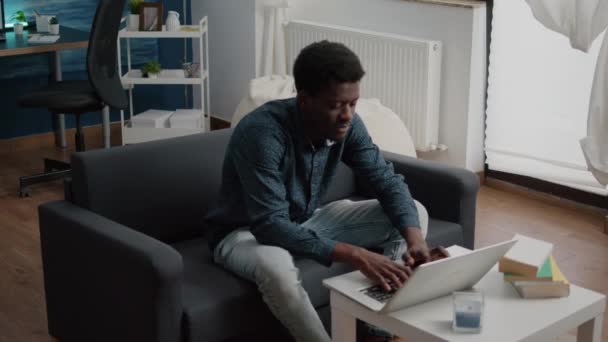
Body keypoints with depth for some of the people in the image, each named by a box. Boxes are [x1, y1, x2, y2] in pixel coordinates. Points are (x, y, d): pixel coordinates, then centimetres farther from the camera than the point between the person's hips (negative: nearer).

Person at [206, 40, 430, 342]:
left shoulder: (346, 124, -13)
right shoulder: (262, 133, -33)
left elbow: (388, 181, -7)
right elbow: (270, 227, -39)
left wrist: (414, 237, -28)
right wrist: (356, 256, -45)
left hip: (307, 221, 7)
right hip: (247, 232, -6)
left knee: (415, 212, -5)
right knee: (275, 266, -43)